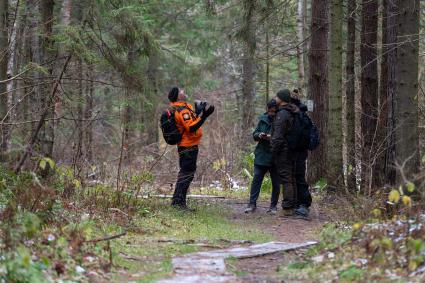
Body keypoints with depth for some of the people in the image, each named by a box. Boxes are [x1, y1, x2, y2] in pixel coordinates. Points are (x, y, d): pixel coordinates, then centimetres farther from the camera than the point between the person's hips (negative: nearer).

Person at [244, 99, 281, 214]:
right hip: (261, 156, 3)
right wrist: (259, 135, -11)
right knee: (256, 179, -1)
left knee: (276, 183, 5)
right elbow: (254, 135, 10)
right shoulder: (263, 120, 6)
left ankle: (273, 206, 14)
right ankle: (252, 204, 4)